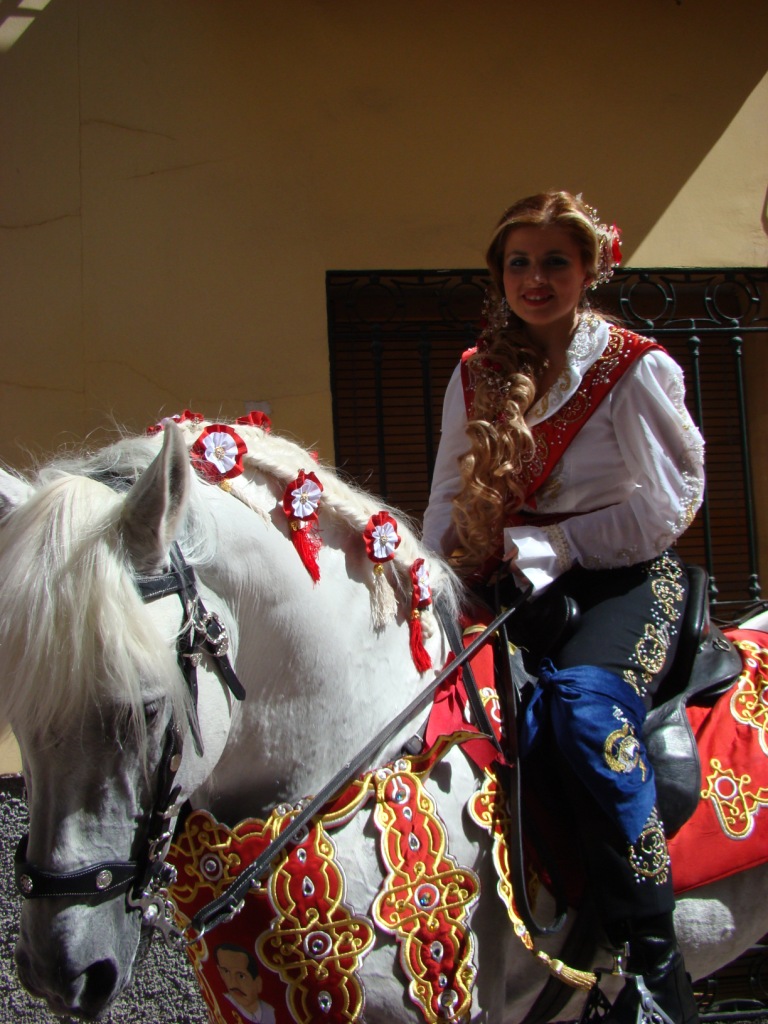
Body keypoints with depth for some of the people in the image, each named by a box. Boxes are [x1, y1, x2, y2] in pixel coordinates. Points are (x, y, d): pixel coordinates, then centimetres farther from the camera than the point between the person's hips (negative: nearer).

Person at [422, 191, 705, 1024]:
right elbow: (450, 501, 13)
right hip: (511, 583, 4)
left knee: (584, 705, -34)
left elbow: (666, 504, -7)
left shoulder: (636, 368, -3)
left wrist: (552, 543, -14)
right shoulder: (475, 377, 10)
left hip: (626, 579, -4)